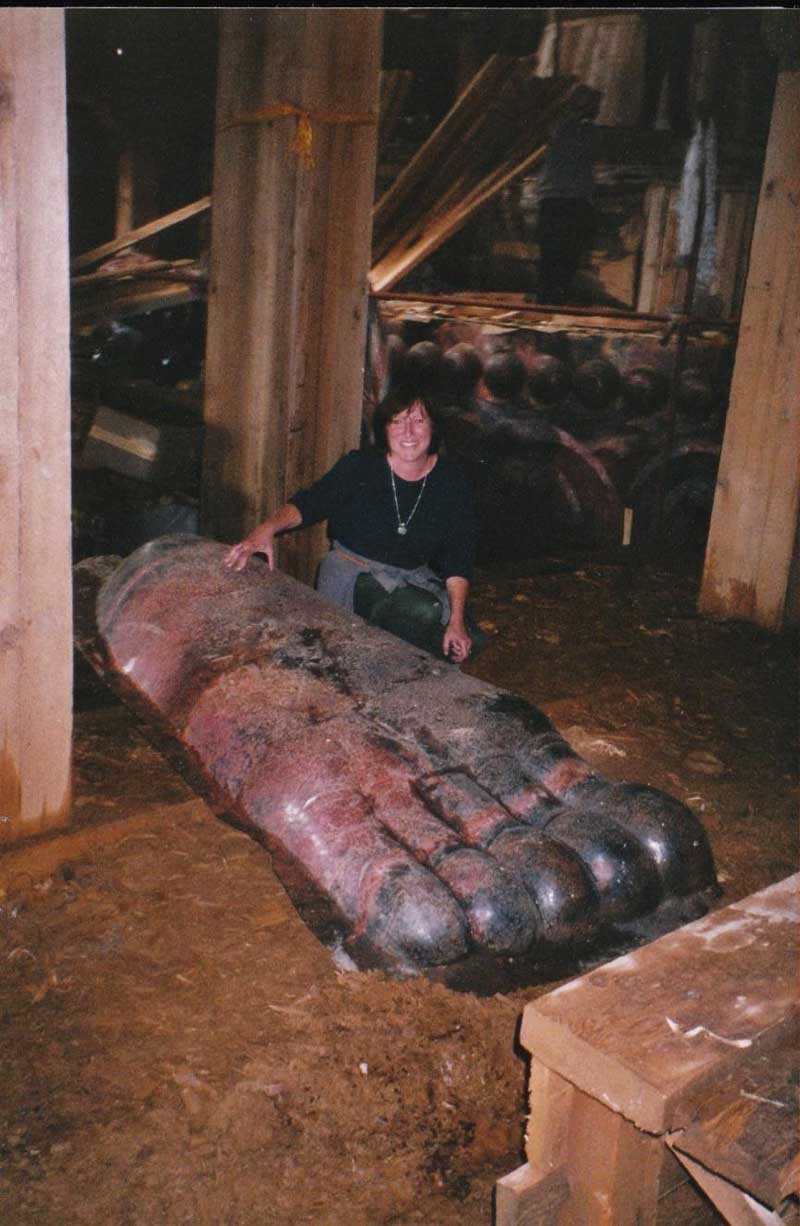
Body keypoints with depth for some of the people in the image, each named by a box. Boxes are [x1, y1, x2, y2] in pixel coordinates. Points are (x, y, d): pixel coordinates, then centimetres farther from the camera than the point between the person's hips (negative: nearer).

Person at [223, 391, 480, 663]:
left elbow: (458, 560, -3)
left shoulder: (452, 484, -4)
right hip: (350, 568, -2)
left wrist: (456, 621, -13)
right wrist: (268, 527, -28)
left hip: (413, 579, 2)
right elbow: (309, 503, -6)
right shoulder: (359, 467, -8)